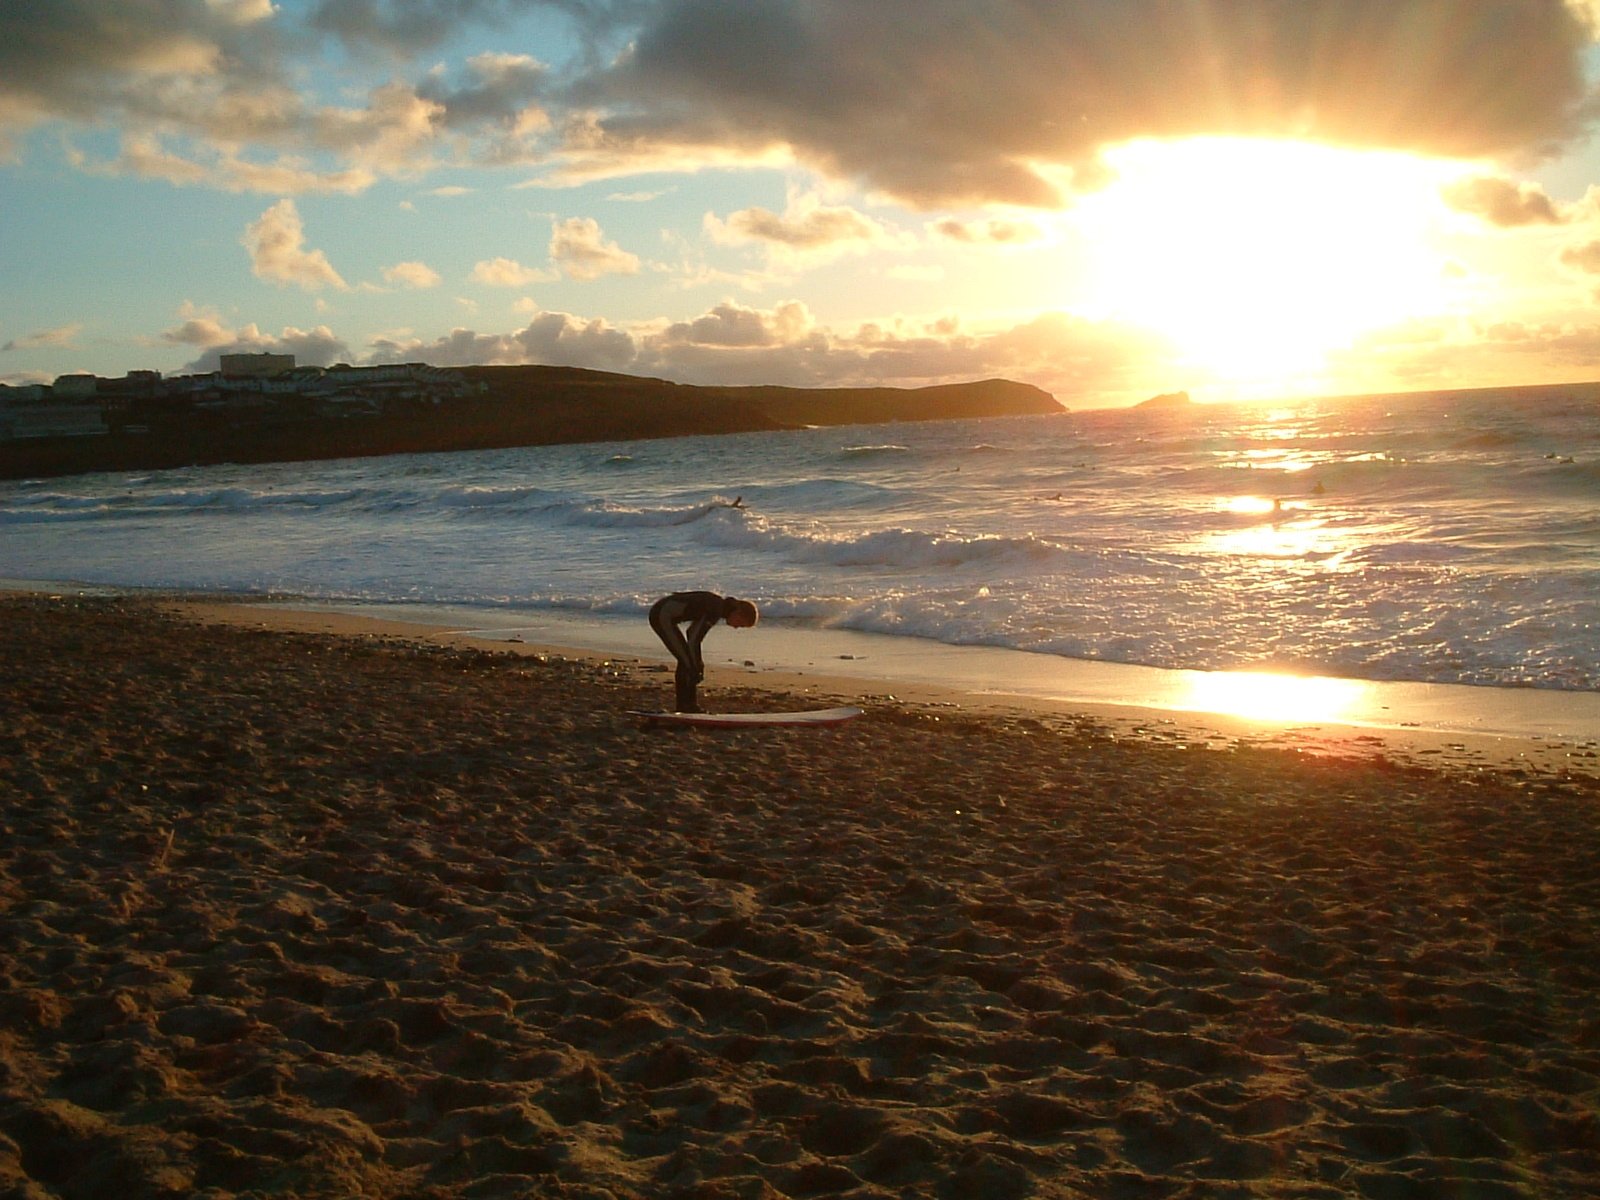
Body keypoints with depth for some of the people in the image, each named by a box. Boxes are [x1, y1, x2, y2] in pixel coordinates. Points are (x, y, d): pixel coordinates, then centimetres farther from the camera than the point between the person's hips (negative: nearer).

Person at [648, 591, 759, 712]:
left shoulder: (717, 605, 12)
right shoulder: (716, 610, -17)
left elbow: (692, 632, 19)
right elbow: (693, 640, -17)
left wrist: (698, 661, 16)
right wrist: (695, 665, -8)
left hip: (659, 613, 10)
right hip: (662, 615, -10)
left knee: (685, 660, 12)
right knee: (688, 661, -8)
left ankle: (683, 707, 15)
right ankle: (688, 706, -3)